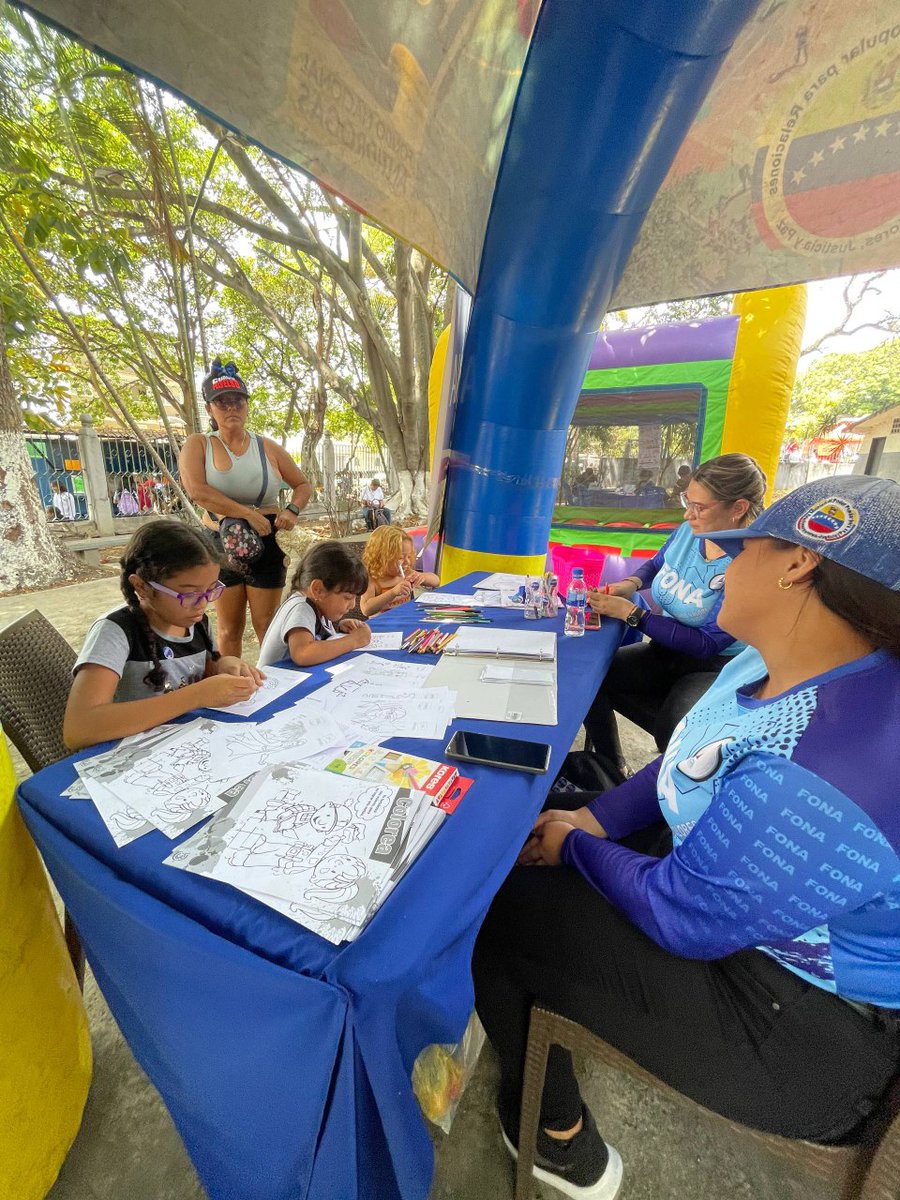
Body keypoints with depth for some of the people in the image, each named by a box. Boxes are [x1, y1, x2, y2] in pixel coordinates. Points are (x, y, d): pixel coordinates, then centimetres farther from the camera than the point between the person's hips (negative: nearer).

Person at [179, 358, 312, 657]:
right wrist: (247, 513, -23)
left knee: (266, 627, 7)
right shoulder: (198, 445, 0)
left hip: (266, 543, 0)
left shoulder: (268, 447, 5)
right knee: (229, 630, 10)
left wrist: (292, 510, -8)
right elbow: (196, 490, -18)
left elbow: (303, 484, 12)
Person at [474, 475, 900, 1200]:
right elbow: (686, 767, 3)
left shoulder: (820, 781, -38)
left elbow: (681, 915, -27)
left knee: (497, 919, -3)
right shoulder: (781, 664, -6)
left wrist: (576, 845, -11)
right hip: (721, 902, 8)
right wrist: (595, 817, -5)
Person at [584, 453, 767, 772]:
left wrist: (629, 612, -26)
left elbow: (707, 644, -24)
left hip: (716, 667, -6)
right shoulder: (687, 532, -4)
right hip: (665, 653, 6)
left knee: (672, 733, -35)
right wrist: (630, 584, -4)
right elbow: (655, 563, 19)